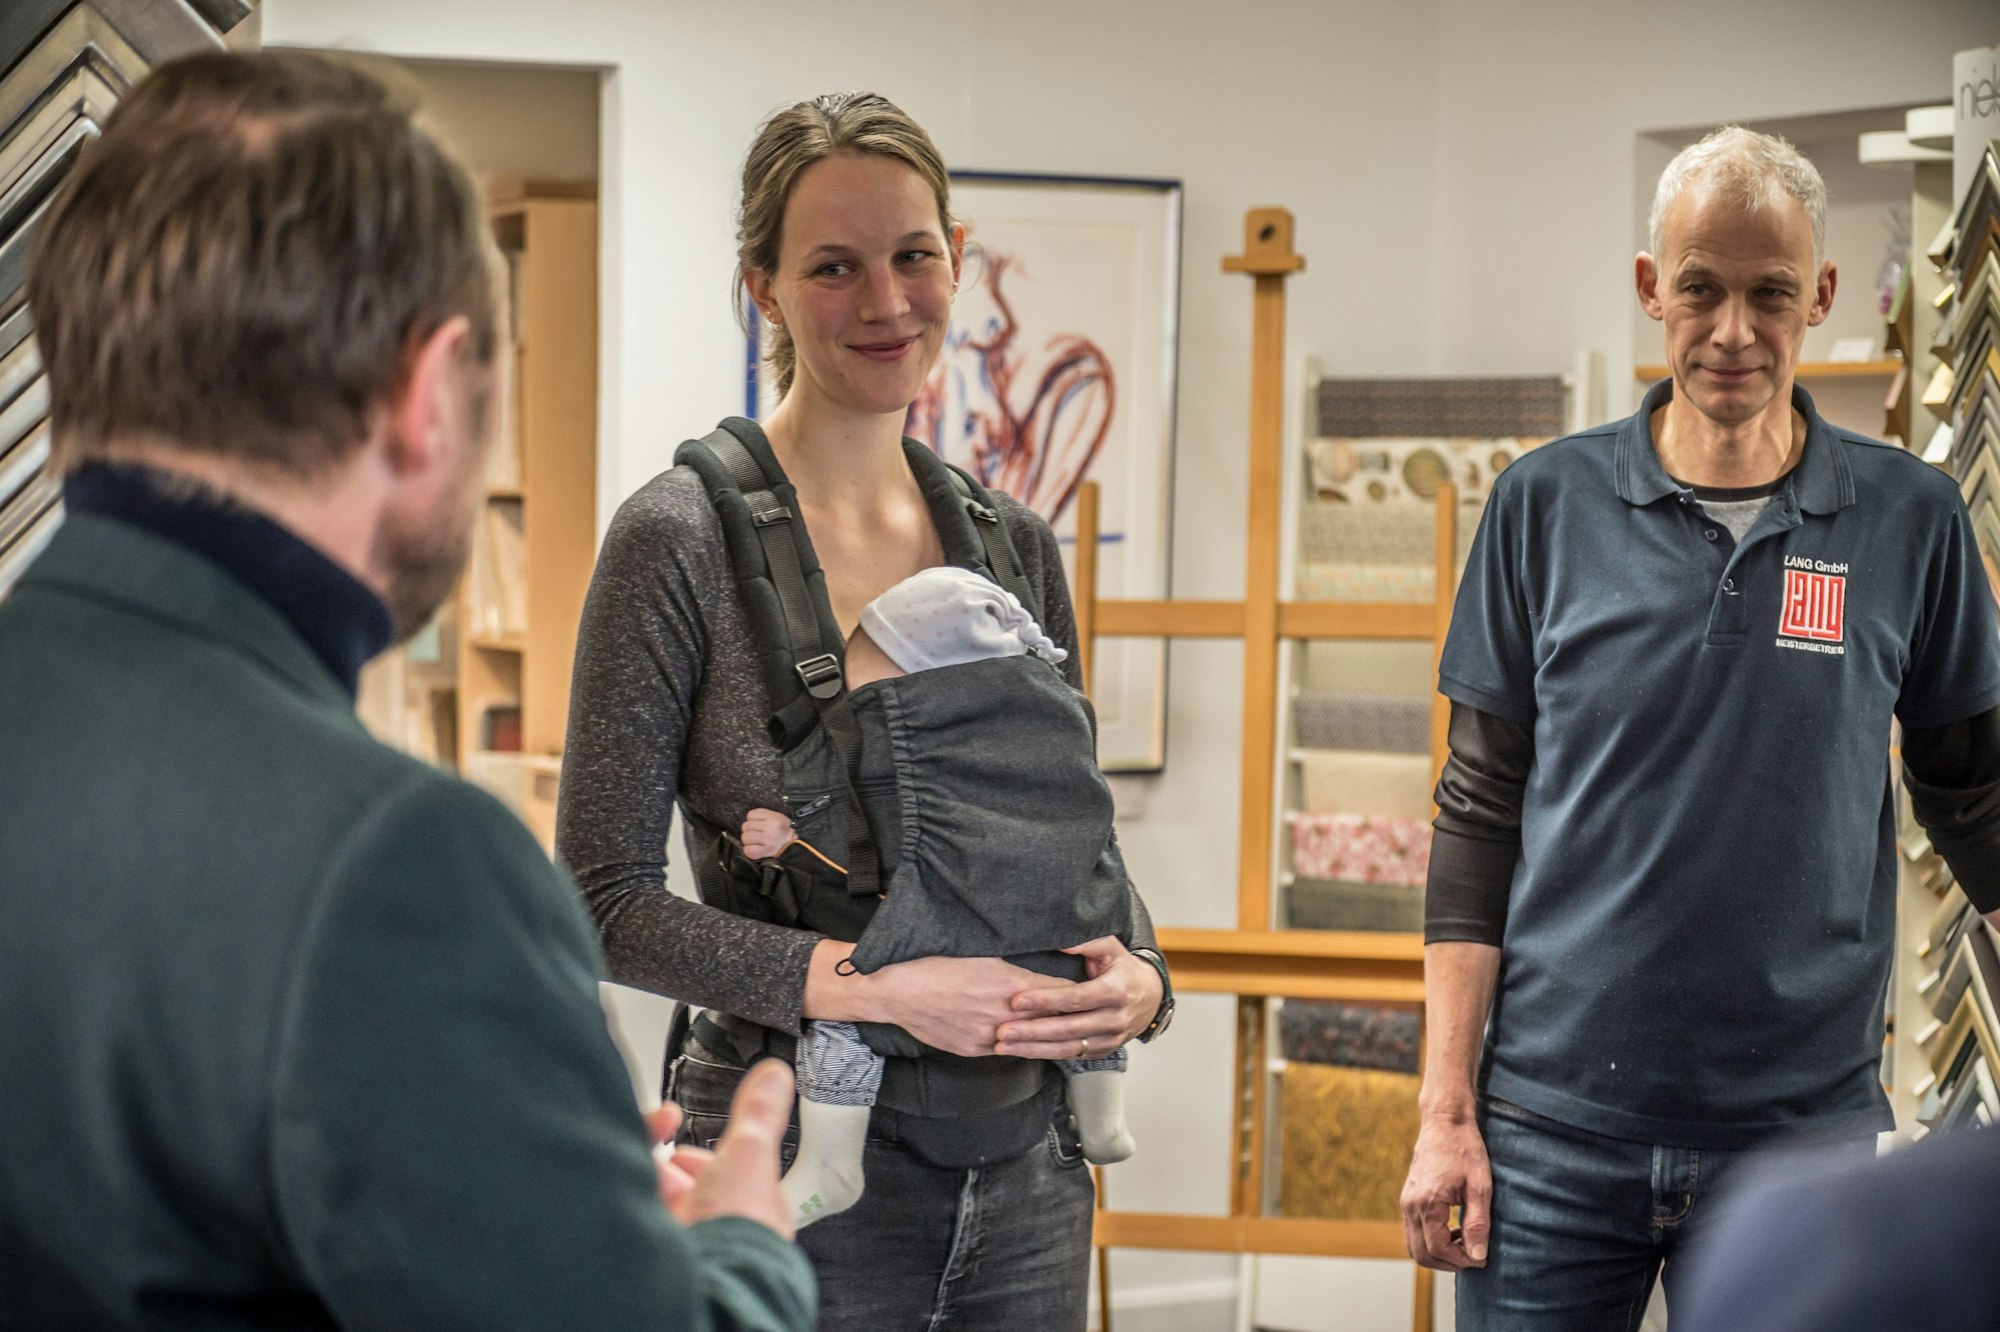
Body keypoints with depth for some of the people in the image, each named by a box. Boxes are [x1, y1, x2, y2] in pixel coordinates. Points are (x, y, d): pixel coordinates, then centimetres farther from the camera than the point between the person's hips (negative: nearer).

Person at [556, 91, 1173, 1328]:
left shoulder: (1015, 542, 7)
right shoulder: (682, 536, -9)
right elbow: (606, 898, -12)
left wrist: (1138, 973, -6)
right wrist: (881, 986, -20)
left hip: (1027, 1170, 5)